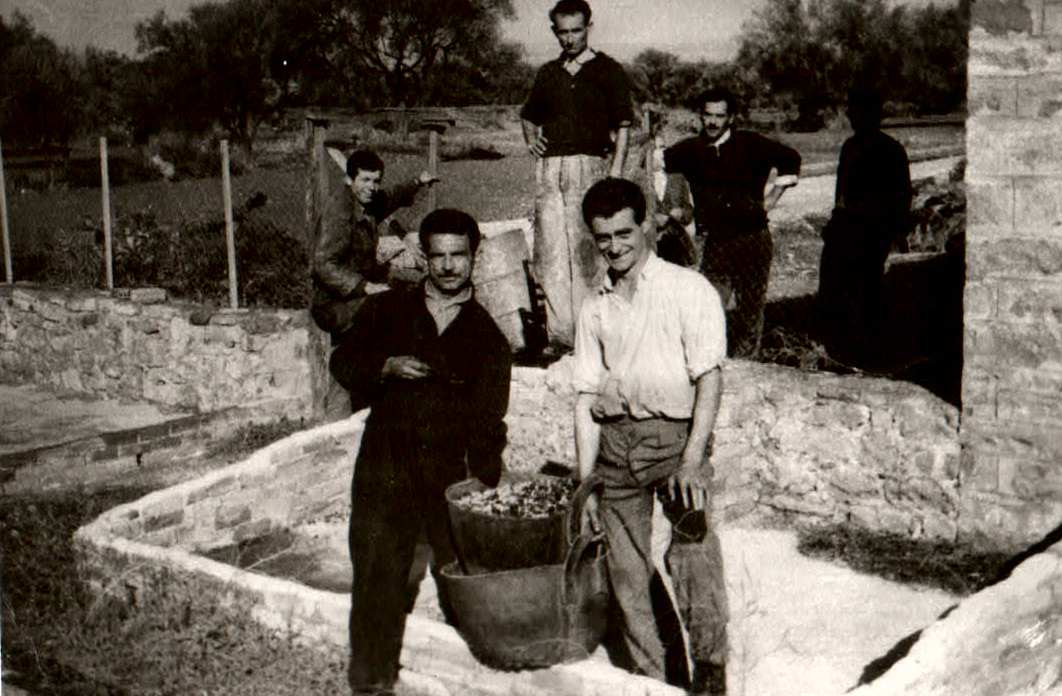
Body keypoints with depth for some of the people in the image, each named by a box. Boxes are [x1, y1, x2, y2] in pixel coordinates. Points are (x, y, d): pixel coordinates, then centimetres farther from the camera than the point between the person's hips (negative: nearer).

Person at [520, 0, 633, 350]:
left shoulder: (609, 71, 5)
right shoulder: (548, 73, 19)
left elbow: (623, 125, 1)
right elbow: (528, 114, 35)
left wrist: (616, 170, -8)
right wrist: (531, 138, 14)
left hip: (588, 163, -5)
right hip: (549, 167, 5)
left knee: (585, 252, -9)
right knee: (549, 251, 0)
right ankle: (558, 335, 3)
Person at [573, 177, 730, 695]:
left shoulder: (688, 289, 2)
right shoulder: (595, 309, 16)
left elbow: (709, 378, -6)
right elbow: (586, 399, 13)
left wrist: (692, 460, -17)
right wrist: (586, 484, 7)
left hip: (673, 433, -4)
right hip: (614, 439, 4)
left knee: (693, 548, -19)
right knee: (625, 571, 4)